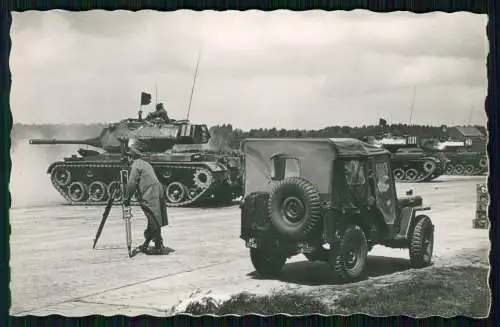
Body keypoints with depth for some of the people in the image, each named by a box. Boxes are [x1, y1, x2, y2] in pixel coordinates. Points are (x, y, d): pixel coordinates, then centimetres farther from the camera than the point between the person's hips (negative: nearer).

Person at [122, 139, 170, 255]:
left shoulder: (136, 165, -6)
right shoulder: (145, 163, 21)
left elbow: (132, 184, -10)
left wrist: (126, 198, -1)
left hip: (150, 198, -9)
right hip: (158, 194, 9)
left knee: (154, 224, -4)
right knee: (154, 223, 12)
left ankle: (159, 247, -1)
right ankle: (145, 245, 22)